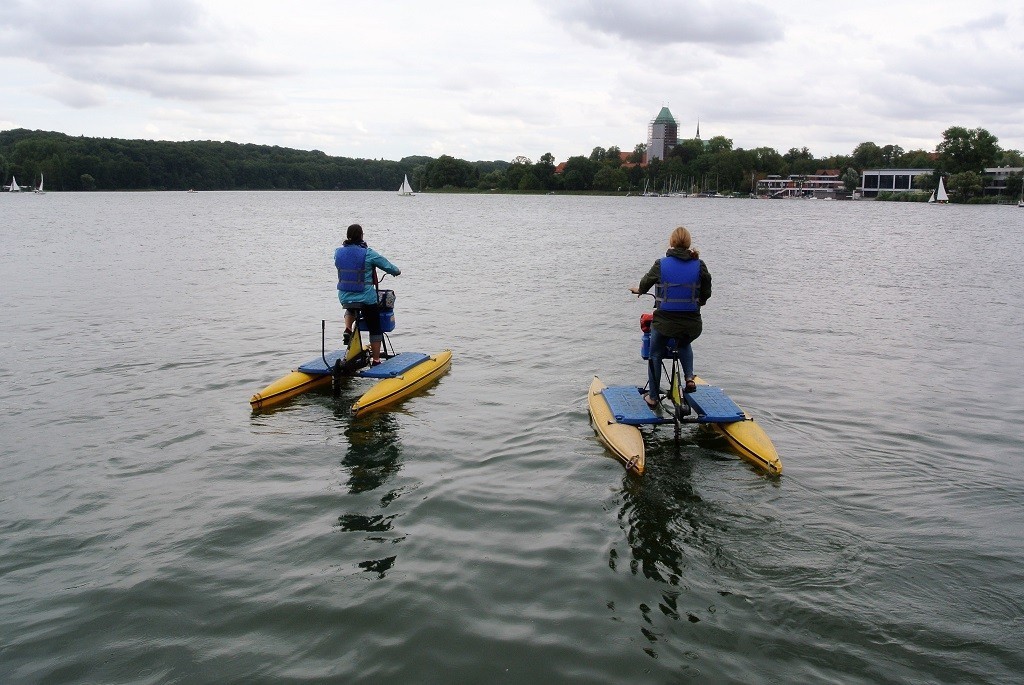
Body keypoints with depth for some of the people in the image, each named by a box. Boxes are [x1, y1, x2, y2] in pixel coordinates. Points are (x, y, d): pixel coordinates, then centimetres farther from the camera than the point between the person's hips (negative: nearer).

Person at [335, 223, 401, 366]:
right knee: (375, 329, 12)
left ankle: (348, 330, 14)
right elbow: (388, 266, -3)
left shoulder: (338, 252, -2)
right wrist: (397, 271, 19)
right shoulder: (368, 253, -14)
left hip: (344, 298, 4)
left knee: (351, 309, 40)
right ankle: (375, 361, 15)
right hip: (367, 299, -4)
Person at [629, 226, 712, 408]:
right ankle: (689, 378, 15)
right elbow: (706, 292, 8)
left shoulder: (661, 264, -5)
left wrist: (639, 290, 35)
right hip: (692, 323, 2)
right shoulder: (699, 265, -1)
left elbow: (647, 281, 12)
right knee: (685, 345, 35)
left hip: (664, 321, -2)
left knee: (655, 355, 21)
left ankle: (653, 397, 26)